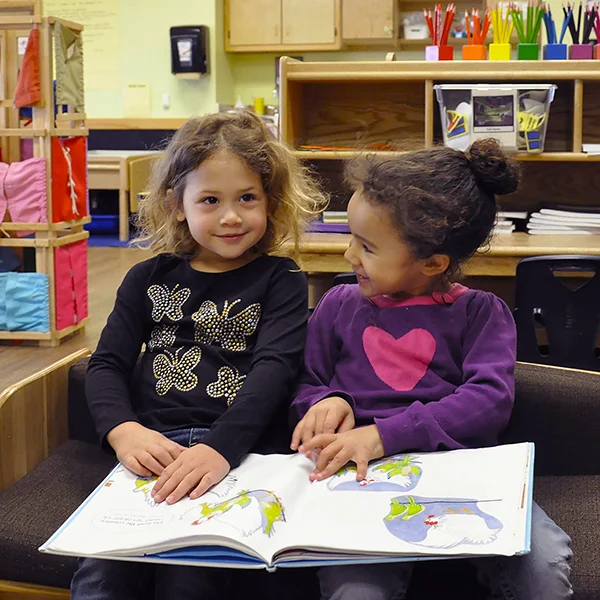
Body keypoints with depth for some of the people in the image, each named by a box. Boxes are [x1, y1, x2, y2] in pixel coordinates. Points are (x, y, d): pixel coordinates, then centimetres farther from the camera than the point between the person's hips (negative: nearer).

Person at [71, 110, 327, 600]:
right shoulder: (150, 278, 18)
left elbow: (274, 370, -6)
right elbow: (107, 364, 11)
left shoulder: (280, 280, 9)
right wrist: (123, 430, -13)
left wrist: (220, 448, -24)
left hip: (242, 451, -2)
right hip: (154, 449, 2)